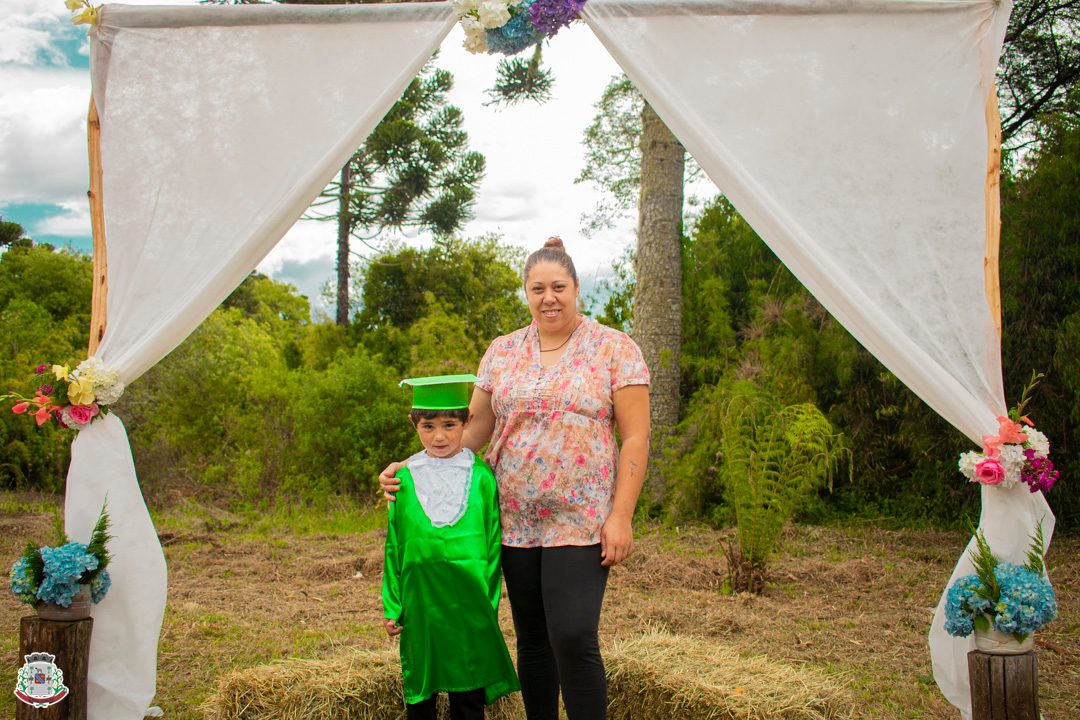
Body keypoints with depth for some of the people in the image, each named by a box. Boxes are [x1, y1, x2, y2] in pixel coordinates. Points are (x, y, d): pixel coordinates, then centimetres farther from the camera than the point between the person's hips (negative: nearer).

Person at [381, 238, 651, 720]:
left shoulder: (615, 349, -1)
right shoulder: (502, 352, 10)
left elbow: (635, 437, -4)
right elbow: (475, 429, 12)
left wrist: (621, 517, -11)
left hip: (581, 522, -4)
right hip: (515, 521, 4)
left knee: (574, 640, -10)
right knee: (531, 640, 12)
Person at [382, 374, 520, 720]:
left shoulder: (481, 475, -3)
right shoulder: (405, 477, 2)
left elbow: (493, 542, 1)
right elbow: (394, 545, 6)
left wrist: (489, 601, 0)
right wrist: (391, 606, 6)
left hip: (469, 597, -1)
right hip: (419, 599, 2)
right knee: (418, 691, 12)